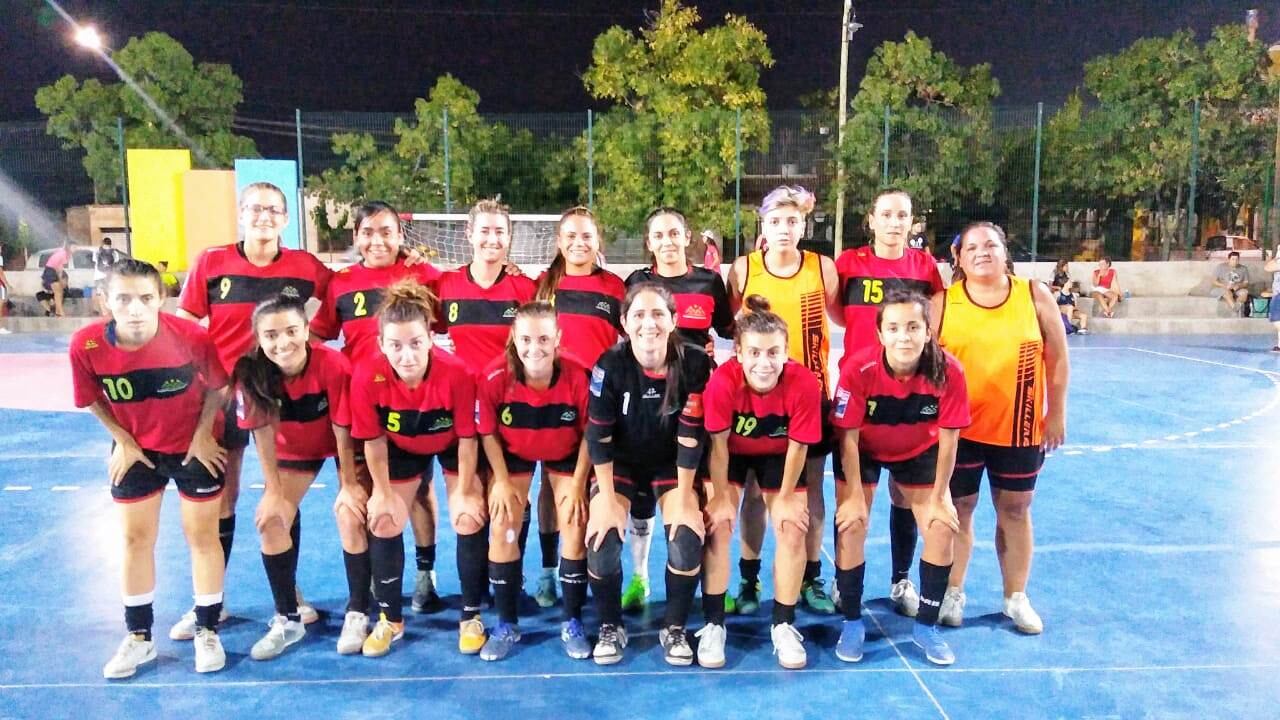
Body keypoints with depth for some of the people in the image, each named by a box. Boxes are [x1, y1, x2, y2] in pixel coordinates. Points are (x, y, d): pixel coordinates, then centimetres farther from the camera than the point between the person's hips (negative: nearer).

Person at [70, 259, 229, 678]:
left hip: (193, 446, -2)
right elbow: (94, 400, -2)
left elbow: (217, 386, -9)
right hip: (136, 450, 3)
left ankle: (207, 632, 21)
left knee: (202, 536, 6)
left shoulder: (191, 337, -26)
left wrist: (202, 435, -9)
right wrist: (123, 441, -3)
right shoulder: (86, 345, -21)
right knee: (135, 538, 11)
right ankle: (138, 638, 28)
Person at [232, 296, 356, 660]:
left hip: (342, 443, -3)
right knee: (270, 519, -5)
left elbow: (343, 433, -25)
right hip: (294, 447, 3)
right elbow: (262, 433, -15)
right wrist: (273, 492, -11)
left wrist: (349, 487, -17)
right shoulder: (251, 374, -26)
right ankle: (288, 619, 9)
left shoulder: (333, 365, -35)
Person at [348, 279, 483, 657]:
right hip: (402, 450, 2)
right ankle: (390, 619, 21)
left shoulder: (457, 373, -36)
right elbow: (373, 441, -17)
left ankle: (471, 616, 11)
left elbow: (467, 438, -23)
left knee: (470, 520, -9)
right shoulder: (367, 377, -32)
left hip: (452, 447, -1)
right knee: (383, 523, 0)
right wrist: (383, 493, -10)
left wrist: (465, 493, -16)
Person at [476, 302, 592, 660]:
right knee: (501, 529, -6)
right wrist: (502, 481, -13)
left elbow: (589, 435, -15)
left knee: (575, 528, -6)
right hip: (513, 455, 1)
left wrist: (578, 486, -14)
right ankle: (506, 624, 11)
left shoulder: (577, 377, -30)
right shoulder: (495, 377, -29)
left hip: (566, 456, 0)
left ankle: (572, 624, 12)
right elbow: (488, 433, -13)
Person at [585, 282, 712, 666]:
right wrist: (608, 501, -17)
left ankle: (674, 628, 7)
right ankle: (611, 628, 9)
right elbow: (598, 436, -17)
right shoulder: (610, 365, -23)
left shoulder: (694, 364, -22)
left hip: (671, 463, 0)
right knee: (602, 541, -18)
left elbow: (690, 438, -16)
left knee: (687, 539, -19)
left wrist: (684, 500, -15)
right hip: (620, 461, 0)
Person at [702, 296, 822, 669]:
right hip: (732, 452, -1)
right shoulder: (722, 380, -36)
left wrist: (786, 498, -10)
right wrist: (721, 498, -14)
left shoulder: (804, 383, -34)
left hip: (778, 455, 1)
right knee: (717, 527, -10)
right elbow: (718, 444, -22)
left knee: (792, 532, -5)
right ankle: (713, 624, 5)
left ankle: (784, 626, 12)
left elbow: (797, 446, -19)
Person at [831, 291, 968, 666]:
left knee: (943, 528, -4)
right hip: (863, 451, -2)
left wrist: (939, 497, -11)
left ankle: (926, 625, 16)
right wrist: (855, 497, -17)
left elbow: (948, 439, -17)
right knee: (850, 525, -9)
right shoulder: (858, 369, -34)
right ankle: (852, 622, 11)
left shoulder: (948, 371, -29)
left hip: (920, 452, 2)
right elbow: (848, 438, -22)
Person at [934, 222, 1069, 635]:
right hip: (958, 429, -1)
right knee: (958, 509, 9)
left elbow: (1057, 359, 3)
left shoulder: (1035, 296, -2)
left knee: (1015, 511, 13)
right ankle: (953, 593, 25)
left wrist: (1056, 415, 2)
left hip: (1020, 428, 1)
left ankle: (1016, 598, 29)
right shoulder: (942, 303, -5)